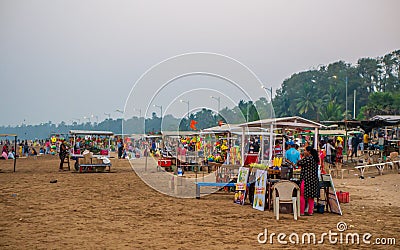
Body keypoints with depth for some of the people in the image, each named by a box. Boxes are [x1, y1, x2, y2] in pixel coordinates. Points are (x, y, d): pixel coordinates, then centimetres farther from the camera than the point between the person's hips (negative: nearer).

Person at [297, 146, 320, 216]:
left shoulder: (307, 158, -16)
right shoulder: (315, 159, 9)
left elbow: (299, 163, -10)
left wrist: (303, 157, 5)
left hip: (306, 180, -8)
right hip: (314, 180, 8)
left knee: (302, 196, 0)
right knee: (311, 197, 12)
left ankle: (301, 212, 2)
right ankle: (310, 212, 14)